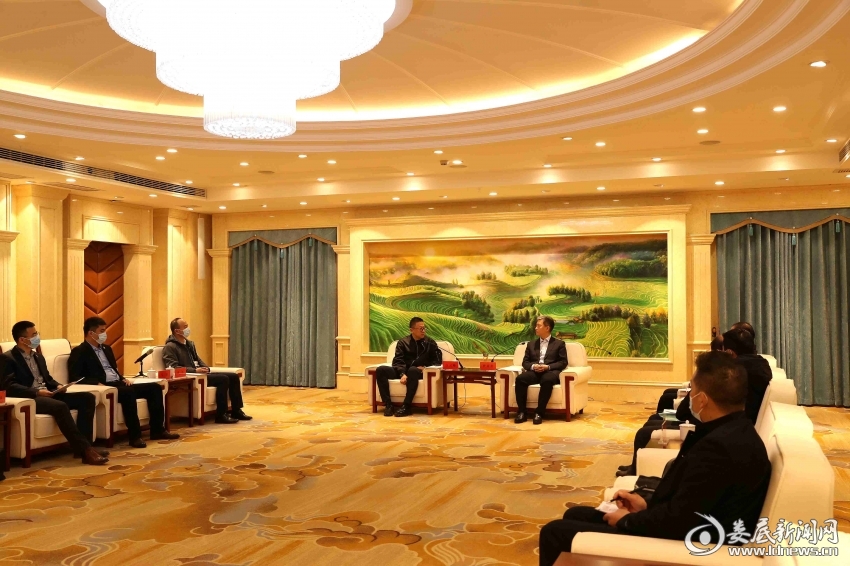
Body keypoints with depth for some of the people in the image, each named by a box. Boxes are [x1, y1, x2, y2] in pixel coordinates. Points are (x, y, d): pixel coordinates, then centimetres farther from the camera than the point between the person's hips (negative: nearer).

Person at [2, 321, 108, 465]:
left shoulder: (38, 356, 23)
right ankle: (85, 450, -36)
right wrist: (37, 391, -23)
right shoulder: (8, 358, -2)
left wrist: (57, 386, 4)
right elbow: (10, 386, -14)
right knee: (60, 406, -37)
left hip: (48, 394, 8)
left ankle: (83, 445, -18)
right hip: (29, 398, -8)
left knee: (87, 398, -12)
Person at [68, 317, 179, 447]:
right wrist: (96, 383, -25)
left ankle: (157, 430, -6)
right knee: (128, 392, -38)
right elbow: (74, 377, -12)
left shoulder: (106, 348, 23)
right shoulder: (79, 352, -2)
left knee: (154, 387, -6)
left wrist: (123, 379, 8)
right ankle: (135, 435, -32)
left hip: (118, 384, 9)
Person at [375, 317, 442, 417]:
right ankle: (388, 405, -27)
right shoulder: (403, 342, 10)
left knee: (413, 370, -40)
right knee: (380, 370, -22)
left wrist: (425, 367, -12)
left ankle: (406, 406, -38)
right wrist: (402, 374, -20)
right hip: (403, 371, 2)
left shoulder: (430, 343, 10)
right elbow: (398, 361, 0)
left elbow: (438, 361, 7)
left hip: (418, 372, -2)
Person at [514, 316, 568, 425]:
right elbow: (525, 362, 17)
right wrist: (533, 366, -7)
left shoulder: (559, 343, 13)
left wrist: (548, 367, -14)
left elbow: (563, 363, 3)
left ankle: (539, 412, -34)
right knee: (520, 378, -30)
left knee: (547, 380, -40)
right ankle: (521, 411, -24)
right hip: (534, 372, 3)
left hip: (550, 372, -3)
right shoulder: (531, 344, 23)